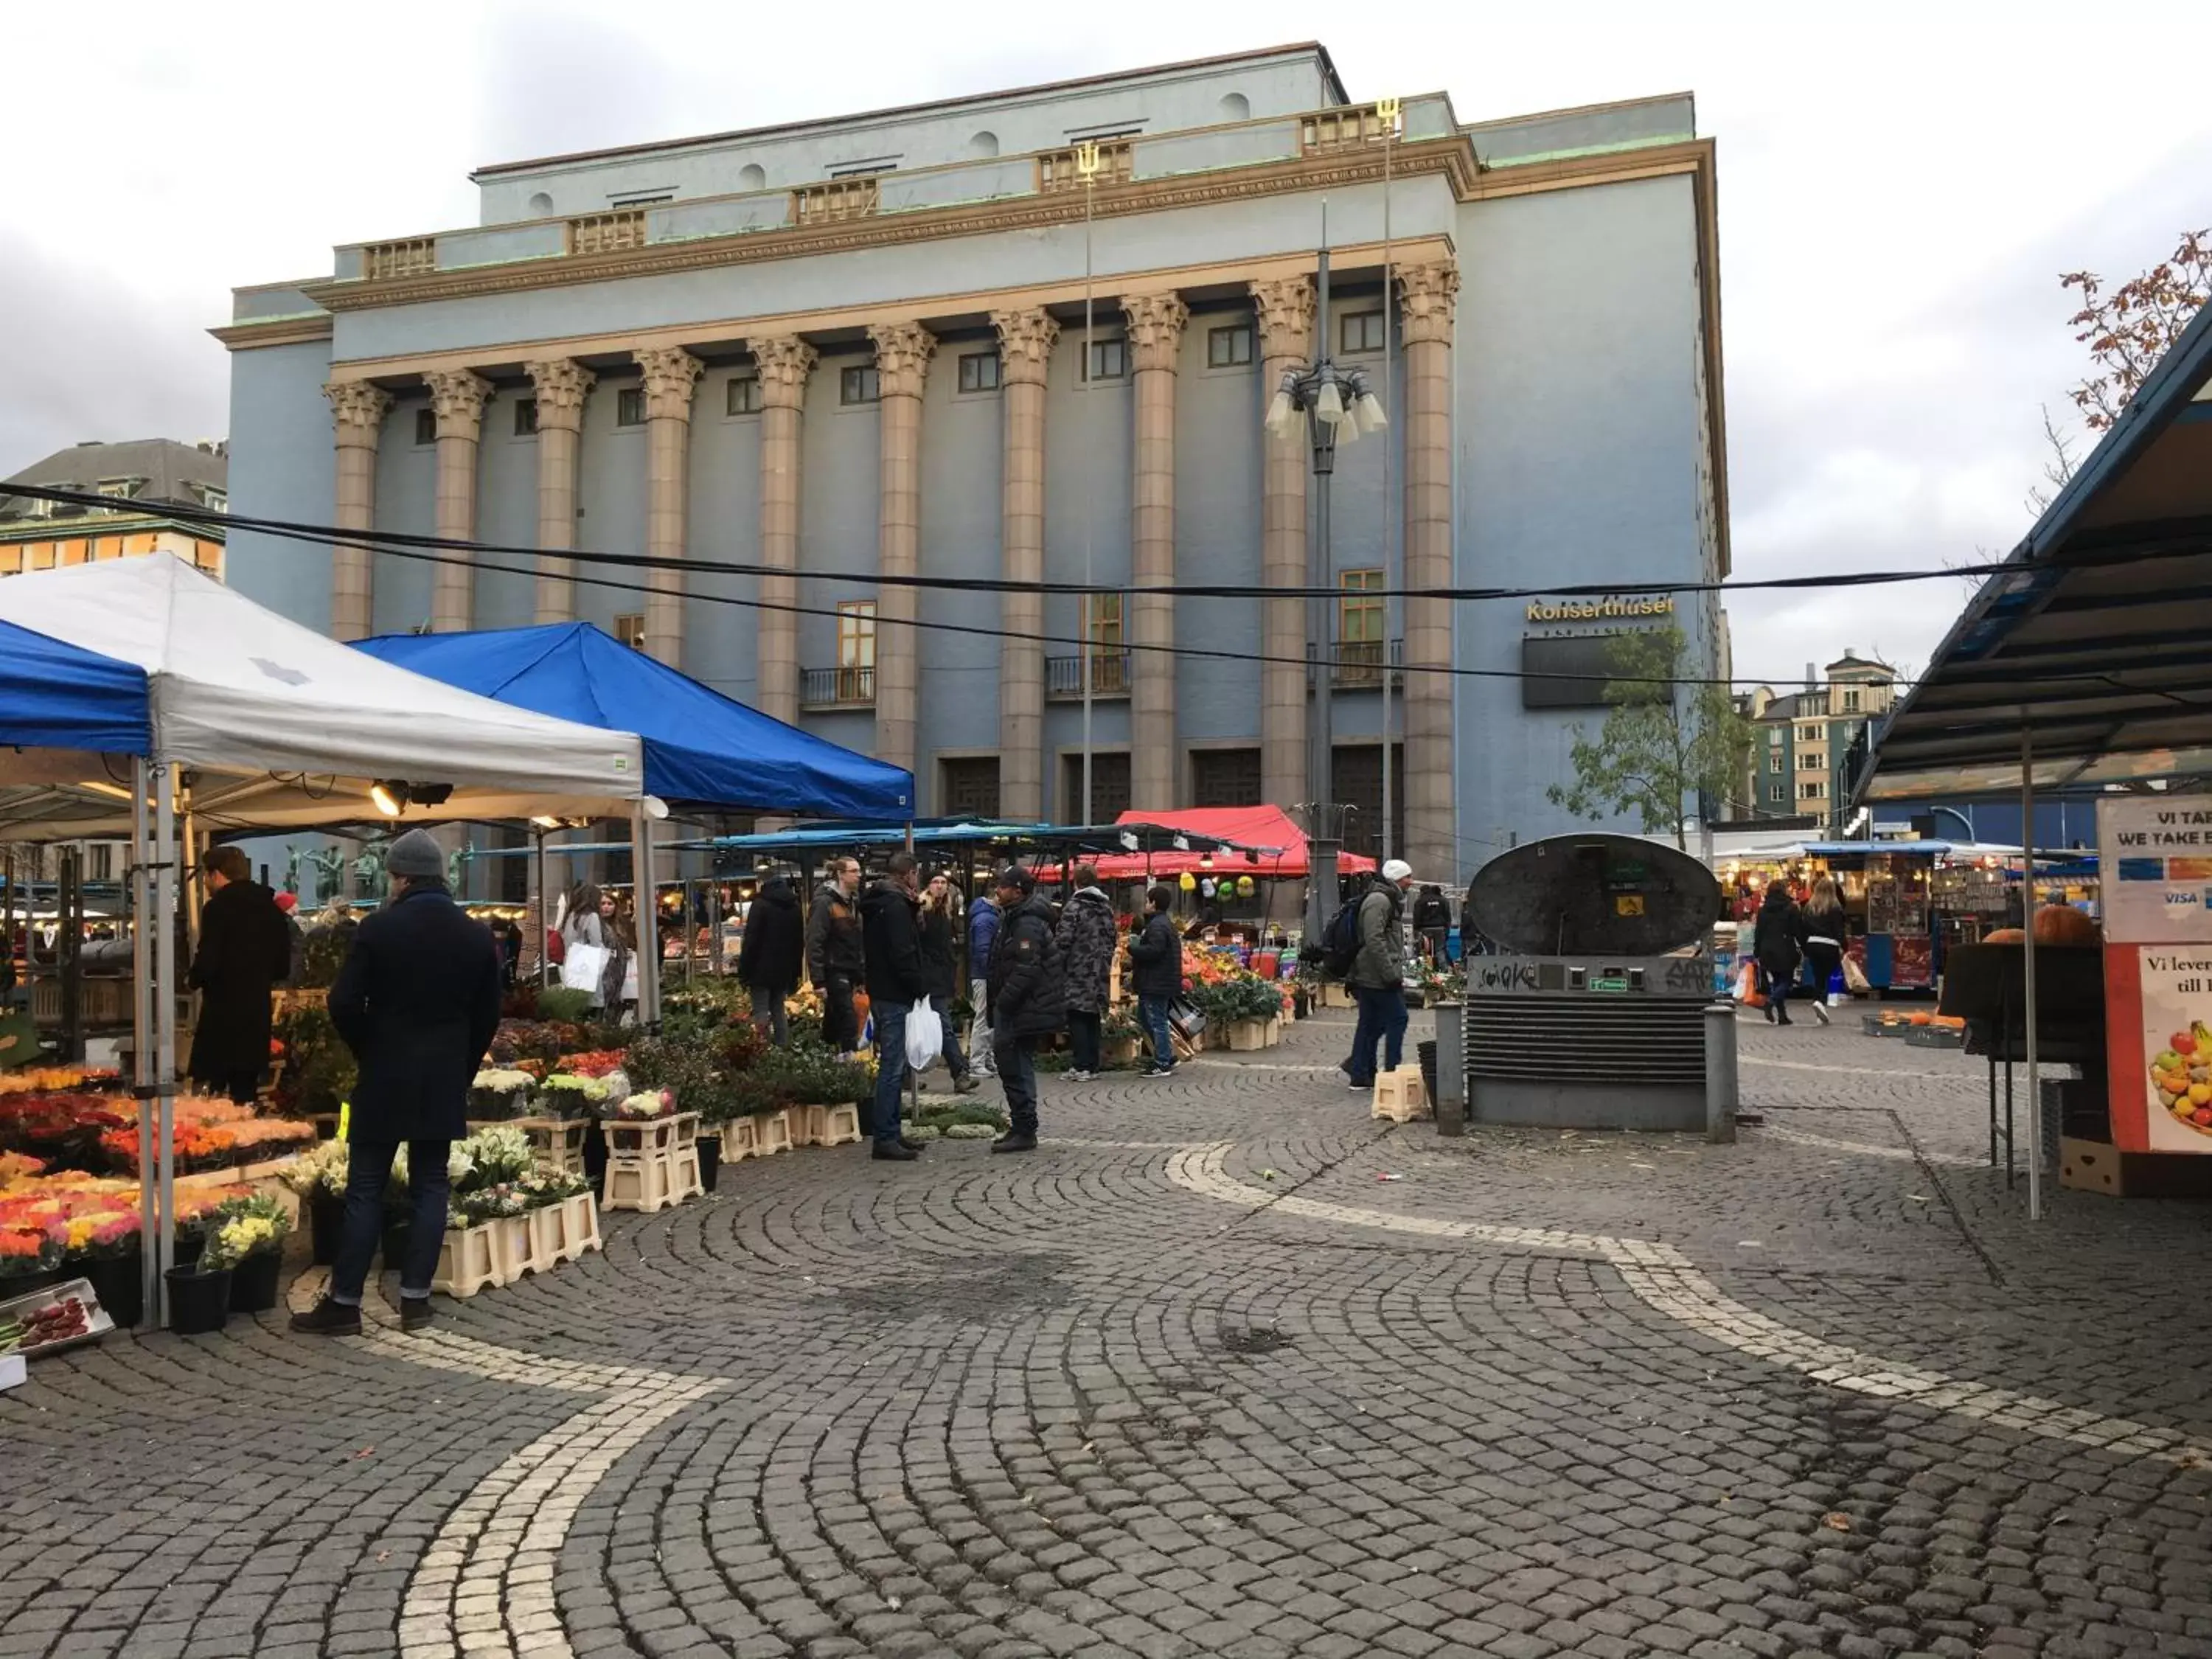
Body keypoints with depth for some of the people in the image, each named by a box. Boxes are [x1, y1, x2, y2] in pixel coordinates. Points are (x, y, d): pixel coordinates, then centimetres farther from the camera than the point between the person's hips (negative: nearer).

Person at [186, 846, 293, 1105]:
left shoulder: (217, 908, -10)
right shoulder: (271, 909, 10)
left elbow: (206, 964, -16)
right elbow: (282, 968, 14)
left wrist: (193, 981, 3)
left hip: (222, 1018, -7)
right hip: (258, 1016, 7)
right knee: (246, 1094, 12)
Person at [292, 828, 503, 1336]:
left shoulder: (379, 928, -10)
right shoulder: (478, 936, 2)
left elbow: (344, 1005, -9)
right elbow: (488, 1015, 6)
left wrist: (369, 1053, 7)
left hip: (383, 1080, -3)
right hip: (445, 1083, 3)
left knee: (365, 1190, 3)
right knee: (430, 1187, 8)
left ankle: (344, 1303, 7)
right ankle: (415, 1299, 10)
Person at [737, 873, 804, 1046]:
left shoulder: (761, 905, -6)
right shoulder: (795, 908, 11)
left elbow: (750, 941, -11)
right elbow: (800, 943, 15)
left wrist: (744, 973, -8)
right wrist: (795, 976, 19)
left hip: (762, 971, -6)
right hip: (784, 973, 6)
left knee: (761, 1013, -4)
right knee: (779, 1012, 13)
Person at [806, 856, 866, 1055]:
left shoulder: (853, 902, 14)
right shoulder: (825, 902, -12)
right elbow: (814, 943, -17)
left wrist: (862, 973, 12)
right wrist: (819, 981, -21)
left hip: (849, 973, 8)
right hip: (834, 972, -8)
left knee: (834, 1024, 14)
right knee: (849, 1023, -12)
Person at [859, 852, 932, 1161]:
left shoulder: (876, 903, 16)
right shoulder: (896, 906, -15)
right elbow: (903, 955, -21)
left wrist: (914, 906, 6)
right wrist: (921, 988, -12)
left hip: (881, 993, 10)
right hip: (895, 997, -10)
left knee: (893, 1066, 16)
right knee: (892, 1068, -7)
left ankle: (891, 1132, 22)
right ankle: (885, 1138, -5)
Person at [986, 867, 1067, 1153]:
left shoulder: (1028, 925, -18)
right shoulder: (1015, 919, 17)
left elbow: (1026, 971, -25)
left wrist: (1003, 1002, -20)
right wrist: (1000, 1004, 18)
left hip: (1026, 1010, -11)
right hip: (1018, 1009, 11)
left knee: (1017, 1068, -7)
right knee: (1014, 1066, 16)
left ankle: (1025, 1132, -2)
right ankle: (1022, 1127, 24)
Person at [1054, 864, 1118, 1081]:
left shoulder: (1073, 907, -11)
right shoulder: (1106, 907, 11)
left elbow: (1063, 941, -14)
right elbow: (1114, 939, 17)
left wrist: (1058, 966, -4)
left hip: (1078, 973, -6)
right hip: (1100, 973, 6)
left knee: (1077, 1018, -3)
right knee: (1094, 1016, 12)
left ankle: (1081, 1066, -6)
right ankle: (1093, 1065, 14)